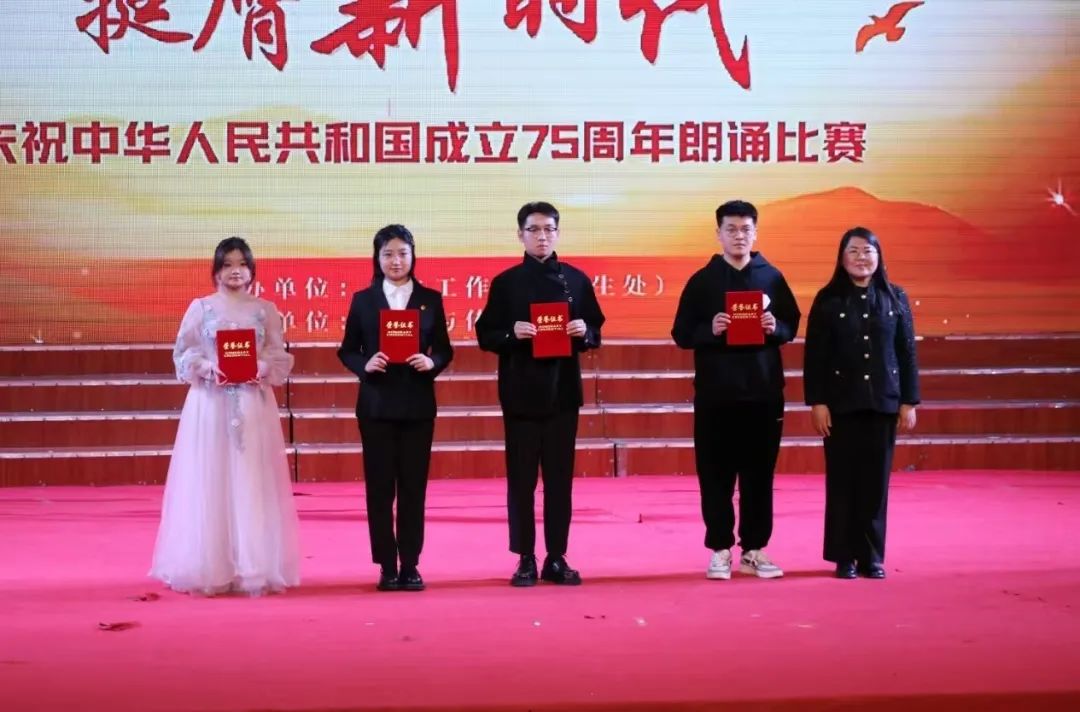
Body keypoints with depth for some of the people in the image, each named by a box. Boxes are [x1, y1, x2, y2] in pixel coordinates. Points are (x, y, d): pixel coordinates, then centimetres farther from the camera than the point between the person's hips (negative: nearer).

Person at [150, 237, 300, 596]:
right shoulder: (200, 307, 6)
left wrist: (262, 370, -12)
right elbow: (182, 355, 4)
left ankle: (254, 568, 5)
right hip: (210, 405, -1)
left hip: (253, 405, 1)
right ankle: (210, 569, 3)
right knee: (209, 485, -2)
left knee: (253, 485, 0)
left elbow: (281, 357, 7)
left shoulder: (265, 310, 9)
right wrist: (208, 368, -13)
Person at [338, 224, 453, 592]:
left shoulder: (430, 299, 6)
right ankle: (387, 567, 8)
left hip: (417, 404, 0)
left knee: (414, 486, 3)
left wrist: (432, 363, -15)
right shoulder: (363, 300, 4)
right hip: (377, 404, 0)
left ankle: (410, 566, 10)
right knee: (379, 486, 1)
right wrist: (365, 364, -16)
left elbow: (445, 349, 6)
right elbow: (347, 350, 4)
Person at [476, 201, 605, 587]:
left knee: (560, 478, 6)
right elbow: (485, 336, 0)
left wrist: (584, 332, -11)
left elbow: (594, 333, 10)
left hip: (563, 392, 2)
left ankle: (557, 558, 13)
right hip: (521, 393, -2)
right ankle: (526, 560, 9)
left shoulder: (576, 279, 6)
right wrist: (511, 333, -19)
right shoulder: (506, 282, 1)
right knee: (521, 478, 2)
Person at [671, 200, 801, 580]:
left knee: (759, 474, 5)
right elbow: (681, 334, 1)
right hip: (716, 394, -1)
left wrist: (776, 328, -11)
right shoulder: (702, 280, 2)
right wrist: (709, 330, -18)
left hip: (764, 393, 1)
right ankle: (720, 550, 9)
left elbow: (792, 326, 10)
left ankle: (754, 550, 12)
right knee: (716, 475, 1)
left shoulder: (772, 278, 7)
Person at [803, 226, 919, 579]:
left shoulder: (895, 298, 5)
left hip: (883, 402, 2)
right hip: (841, 403, -2)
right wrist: (817, 402, -9)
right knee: (843, 479, 2)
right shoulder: (828, 299, -1)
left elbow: (907, 352, 5)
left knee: (876, 479, 4)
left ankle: (872, 555, 12)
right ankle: (844, 556, 9)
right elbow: (814, 355, -3)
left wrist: (909, 402, 1)